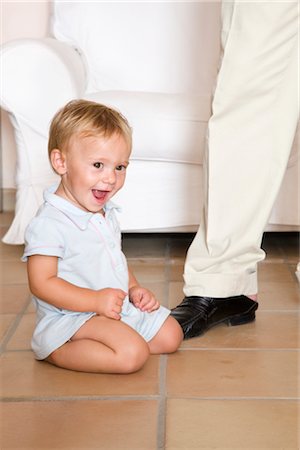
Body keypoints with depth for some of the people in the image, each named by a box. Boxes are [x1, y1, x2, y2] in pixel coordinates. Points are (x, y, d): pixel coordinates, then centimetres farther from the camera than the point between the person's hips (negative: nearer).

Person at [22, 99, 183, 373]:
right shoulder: (50, 223, -20)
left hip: (117, 307, 10)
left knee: (170, 335, 9)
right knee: (133, 354, -27)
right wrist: (96, 300, -27)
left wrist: (134, 288, 6)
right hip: (70, 317, -10)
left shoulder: (106, 213, 10)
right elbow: (41, 283, -23)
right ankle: (58, 353, -12)